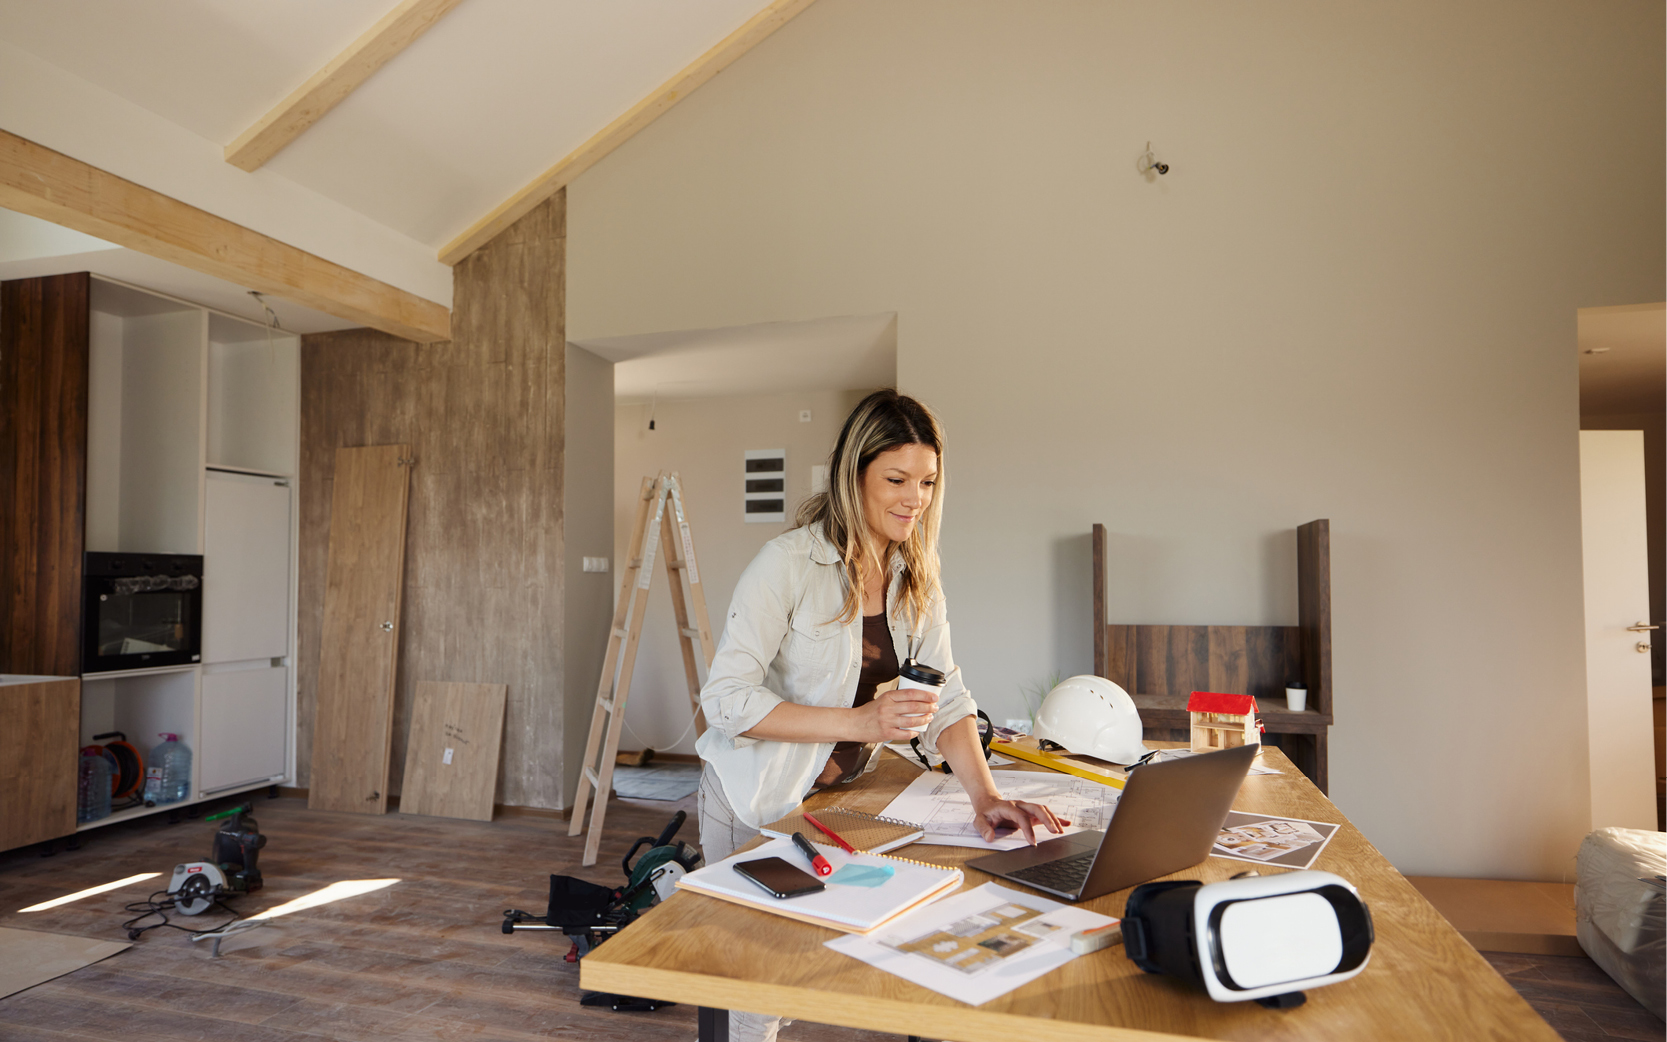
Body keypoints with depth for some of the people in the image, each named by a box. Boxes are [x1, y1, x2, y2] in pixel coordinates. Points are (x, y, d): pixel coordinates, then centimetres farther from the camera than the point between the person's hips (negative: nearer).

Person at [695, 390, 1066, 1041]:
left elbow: (945, 695, -5)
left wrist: (984, 795, -21)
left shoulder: (917, 579, -1)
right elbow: (724, 699, -24)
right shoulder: (788, 563, -21)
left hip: (840, 792, 5)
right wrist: (859, 722, -31)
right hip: (756, 795, -5)